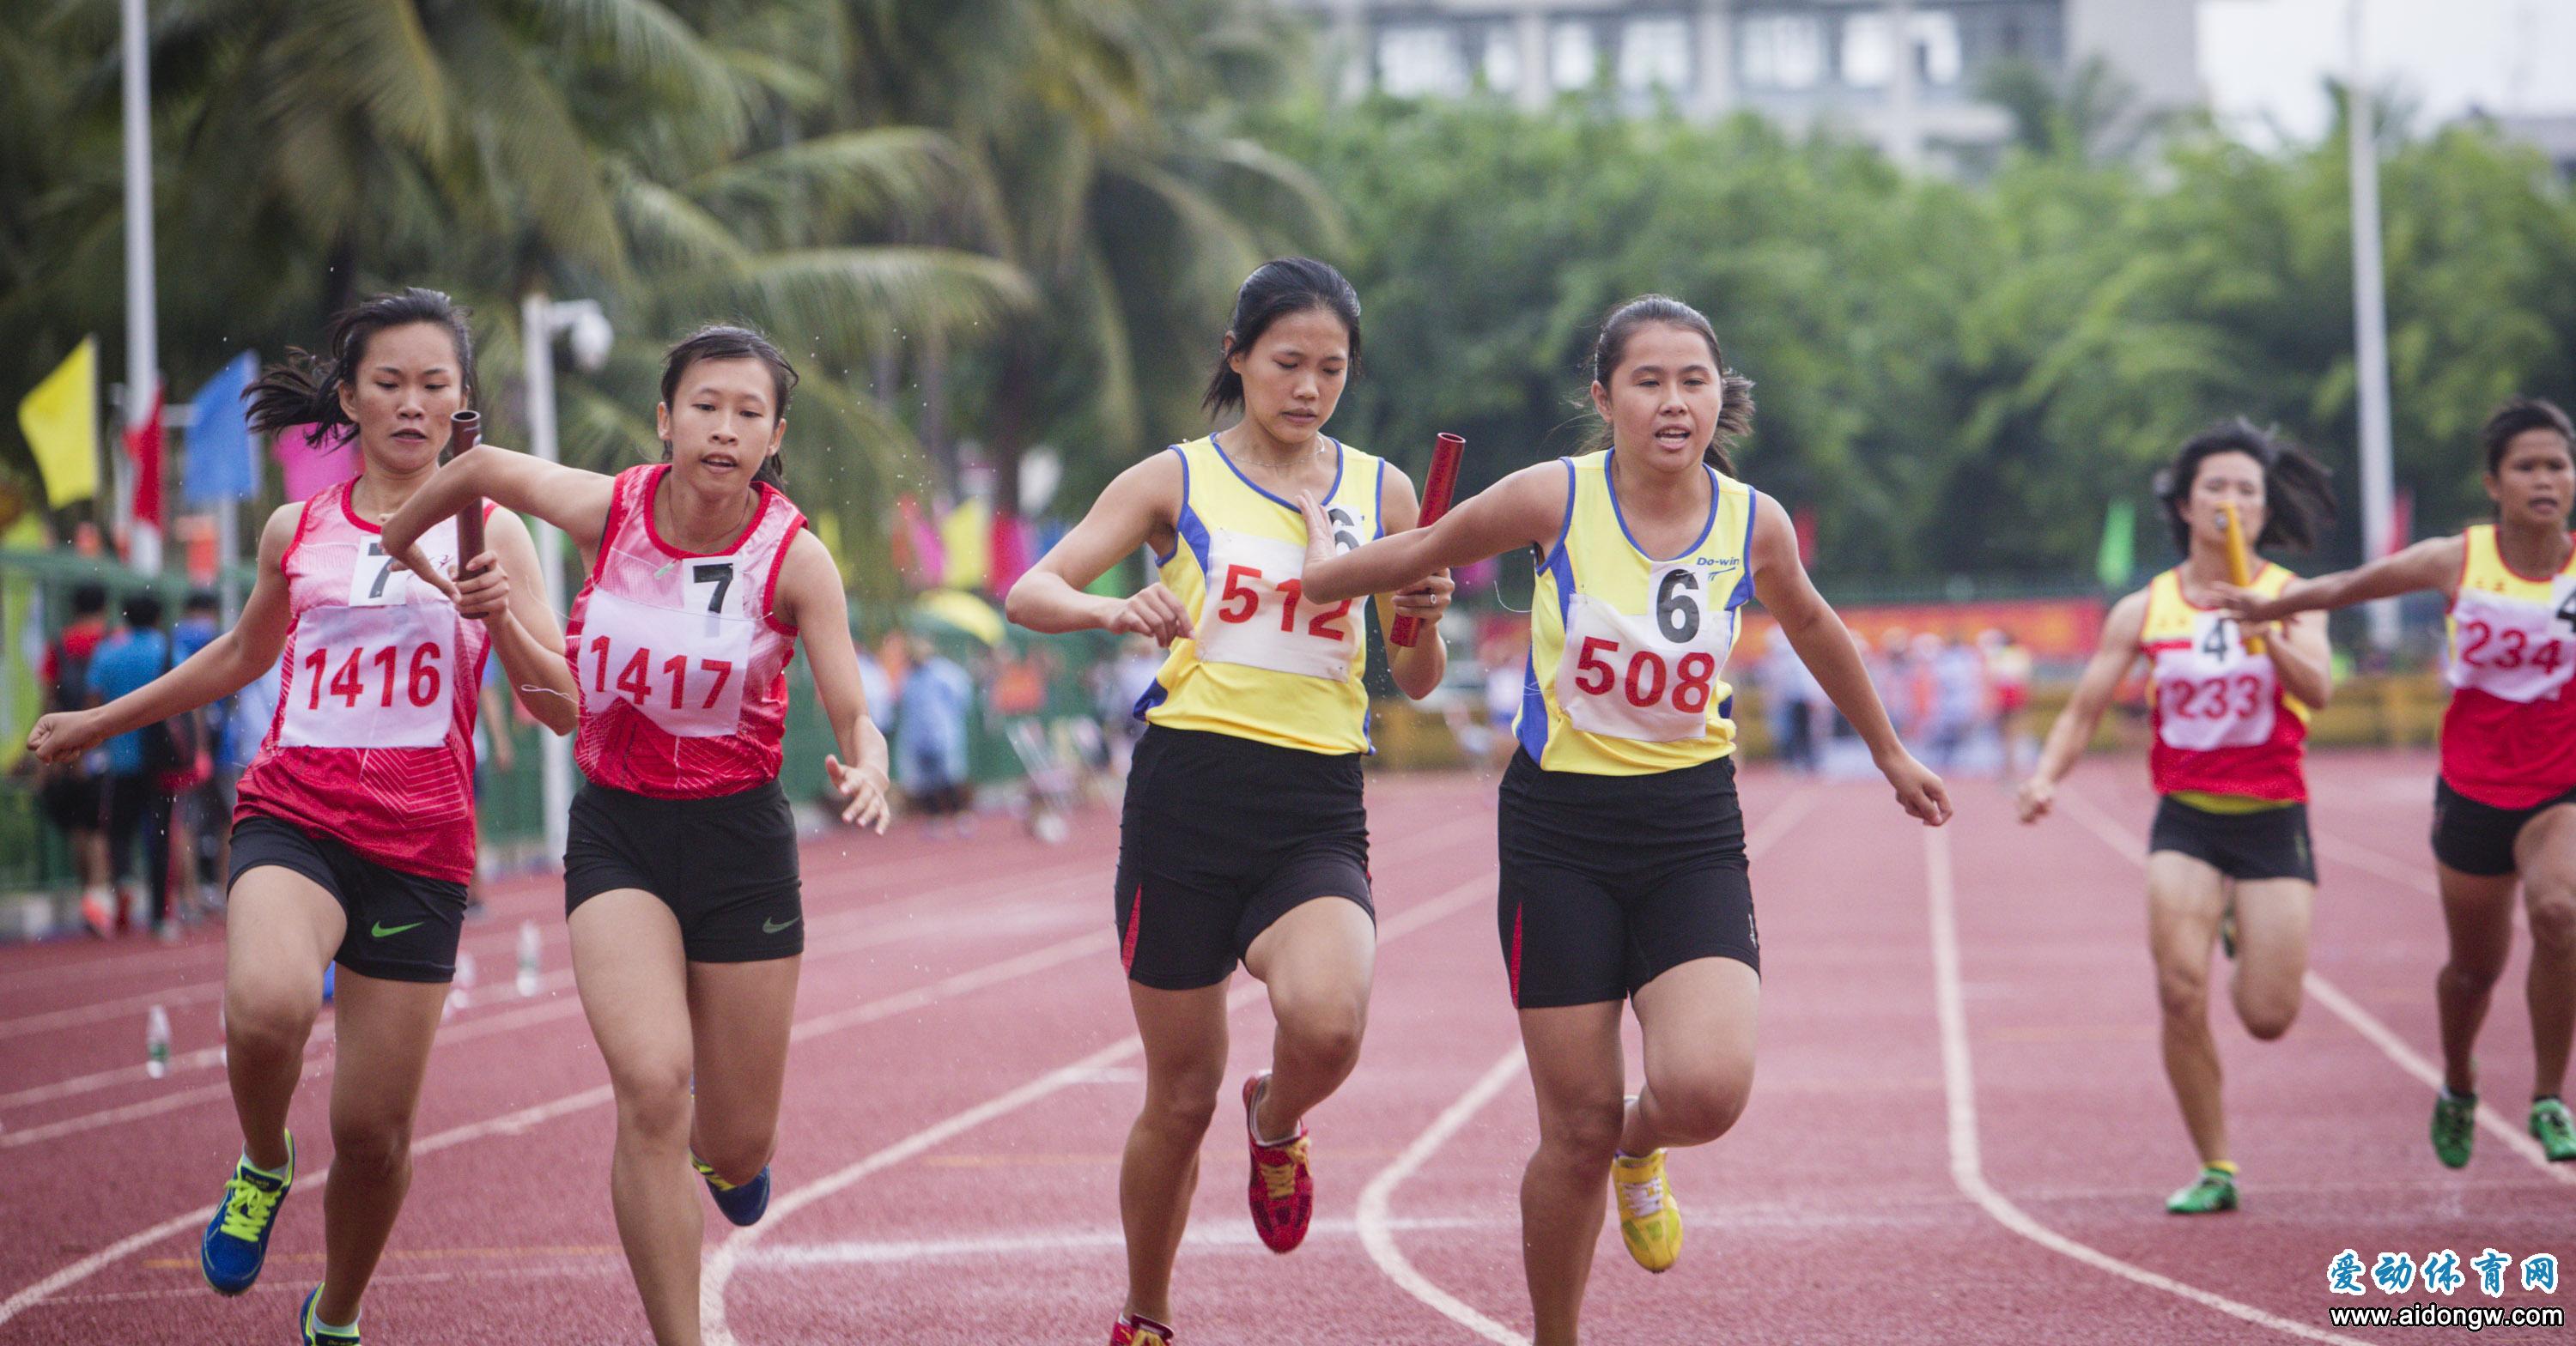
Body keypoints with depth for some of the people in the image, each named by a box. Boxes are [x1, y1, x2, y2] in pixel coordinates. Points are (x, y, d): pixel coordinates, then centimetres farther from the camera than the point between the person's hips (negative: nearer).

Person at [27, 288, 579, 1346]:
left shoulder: (490, 533, 5)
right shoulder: (296, 532, 10)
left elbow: (560, 710, 2)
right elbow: (244, 655, 29)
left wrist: (502, 618, -17)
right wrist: (99, 721, 36)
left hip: (420, 845, 0)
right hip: (292, 816, 0)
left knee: (374, 1128, 1)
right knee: (267, 1006, -33)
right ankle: (261, 1170, 0)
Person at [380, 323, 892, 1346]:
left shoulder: (795, 556, -12)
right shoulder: (606, 511, -10)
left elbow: (853, 716, -14)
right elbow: (479, 468, 6)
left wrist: (866, 768, -35)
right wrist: (395, 544, 19)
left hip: (739, 836, 0)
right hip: (615, 829, 0)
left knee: (736, 1149, 6)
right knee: (651, 1088, -23)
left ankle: (722, 1147, 46)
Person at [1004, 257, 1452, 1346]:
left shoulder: (1381, 492, 10)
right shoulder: (1176, 481, 4)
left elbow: (1415, 683, 16)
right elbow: (1031, 591, -6)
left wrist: (1424, 624, -7)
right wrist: (1114, 611, -27)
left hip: (1318, 812, 1)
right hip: (1189, 795, -1)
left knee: (1328, 1024, -28)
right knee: (1181, 1097, 4)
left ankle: (1275, 1126, 9)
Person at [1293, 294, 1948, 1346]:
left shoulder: (1754, 523, -3)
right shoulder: (1555, 499, -11)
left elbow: (1813, 631, 17)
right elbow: (1422, 554, 9)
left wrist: (1890, 754, 30)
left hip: (1693, 833, 1)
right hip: (1560, 832, -1)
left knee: (1705, 1090, -20)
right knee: (1577, 1130, -2)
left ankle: (1640, 1147, 17)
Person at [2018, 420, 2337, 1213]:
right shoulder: (2145, 611, 3)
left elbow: (2317, 690, -19)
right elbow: (2084, 710, 6)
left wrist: (2266, 635, -36)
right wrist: (2047, 775, -12)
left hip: (2273, 820, -1)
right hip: (2186, 820, 1)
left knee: (2267, 1019, -3)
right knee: (2181, 995, -16)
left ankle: (2245, 929, 34)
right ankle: (2214, 1169, -1)